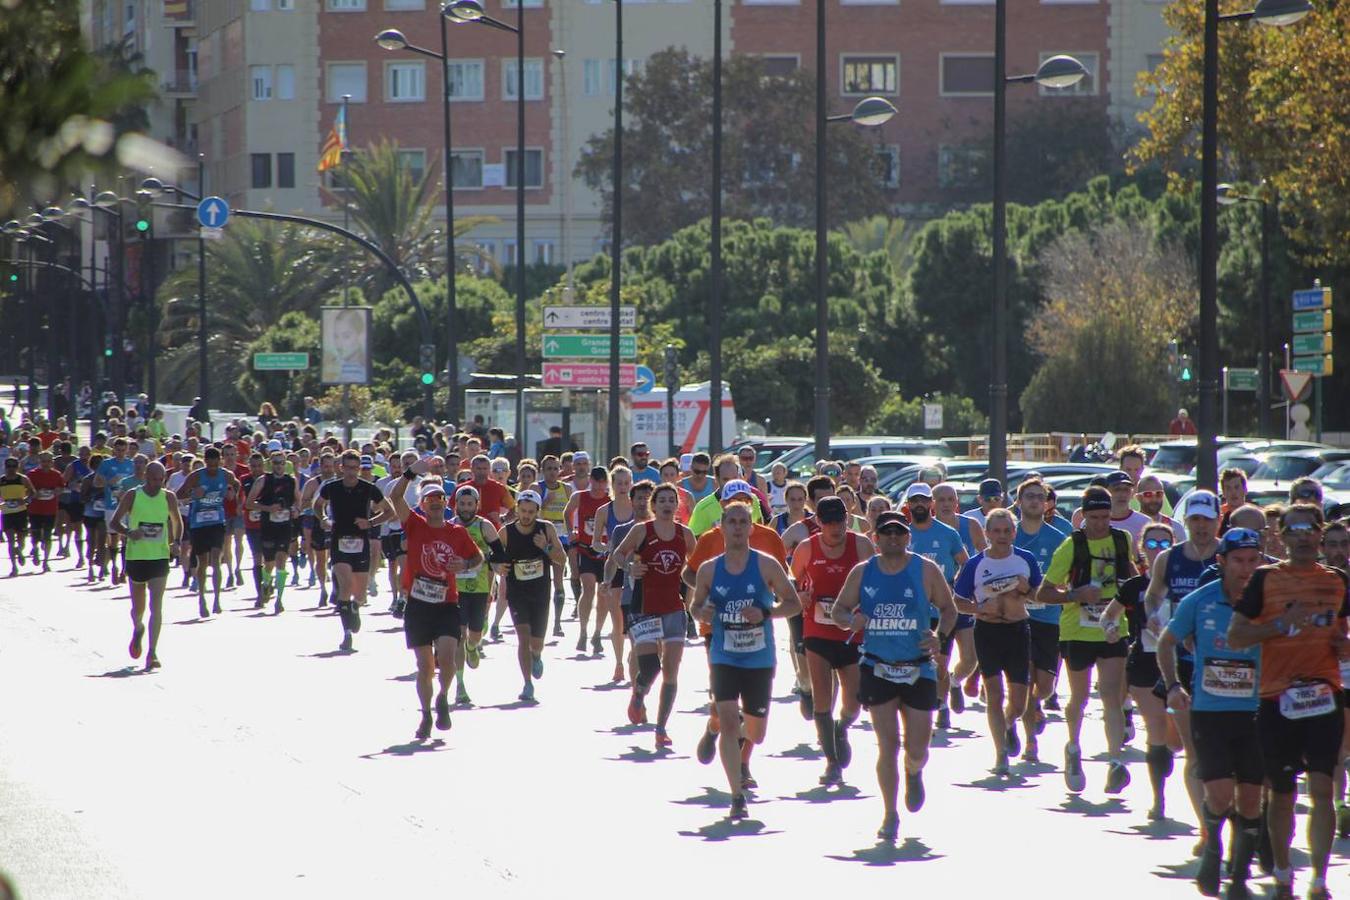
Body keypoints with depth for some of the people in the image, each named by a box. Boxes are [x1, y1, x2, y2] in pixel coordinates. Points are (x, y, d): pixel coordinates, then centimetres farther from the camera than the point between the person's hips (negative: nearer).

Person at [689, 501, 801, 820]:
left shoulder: (766, 565, -5)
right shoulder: (709, 570, 0)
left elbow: (794, 602, -1)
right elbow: (696, 605, 12)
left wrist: (765, 613, -18)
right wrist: (701, 612, -12)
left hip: (760, 659, 0)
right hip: (724, 659, 0)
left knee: (756, 733, 11)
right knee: (729, 723, -16)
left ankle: (742, 758, 50)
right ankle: (737, 797, -11)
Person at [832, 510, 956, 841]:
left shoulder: (926, 571, -1)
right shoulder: (862, 573, 2)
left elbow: (948, 609, 7)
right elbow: (838, 610, 10)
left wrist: (939, 636, -12)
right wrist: (851, 619, -13)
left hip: (918, 670, 0)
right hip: (877, 668, 0)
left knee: (917, 749, 2)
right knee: (888, 745, -8)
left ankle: (914, 774, 40)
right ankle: (890, 815, 3)